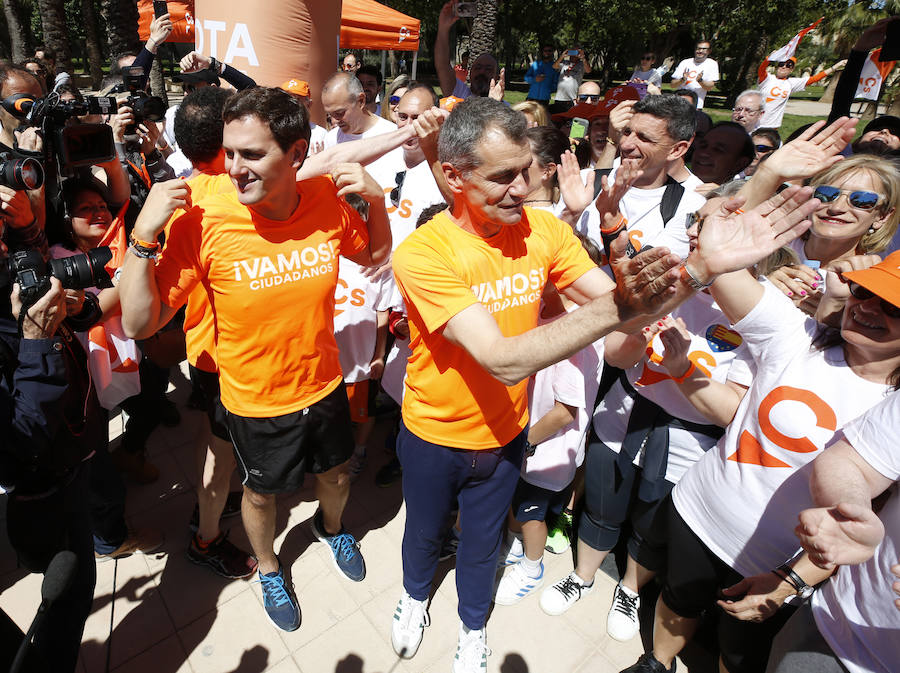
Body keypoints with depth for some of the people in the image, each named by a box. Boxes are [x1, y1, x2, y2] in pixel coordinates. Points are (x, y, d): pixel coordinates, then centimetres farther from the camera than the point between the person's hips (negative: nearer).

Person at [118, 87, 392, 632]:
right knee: (262, 492, 24)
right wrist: (144, 236, -31)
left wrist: (377, 200, -13)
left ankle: (331, 526, 64)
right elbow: (140, 324, -20)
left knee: (336, 474, 27)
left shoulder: (327, 202, -16)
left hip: (324, 384, 3)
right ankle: (268, 568, 57)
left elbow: (375, 255, 4)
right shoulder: (204, 222, -24)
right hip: (255, 400, -2)